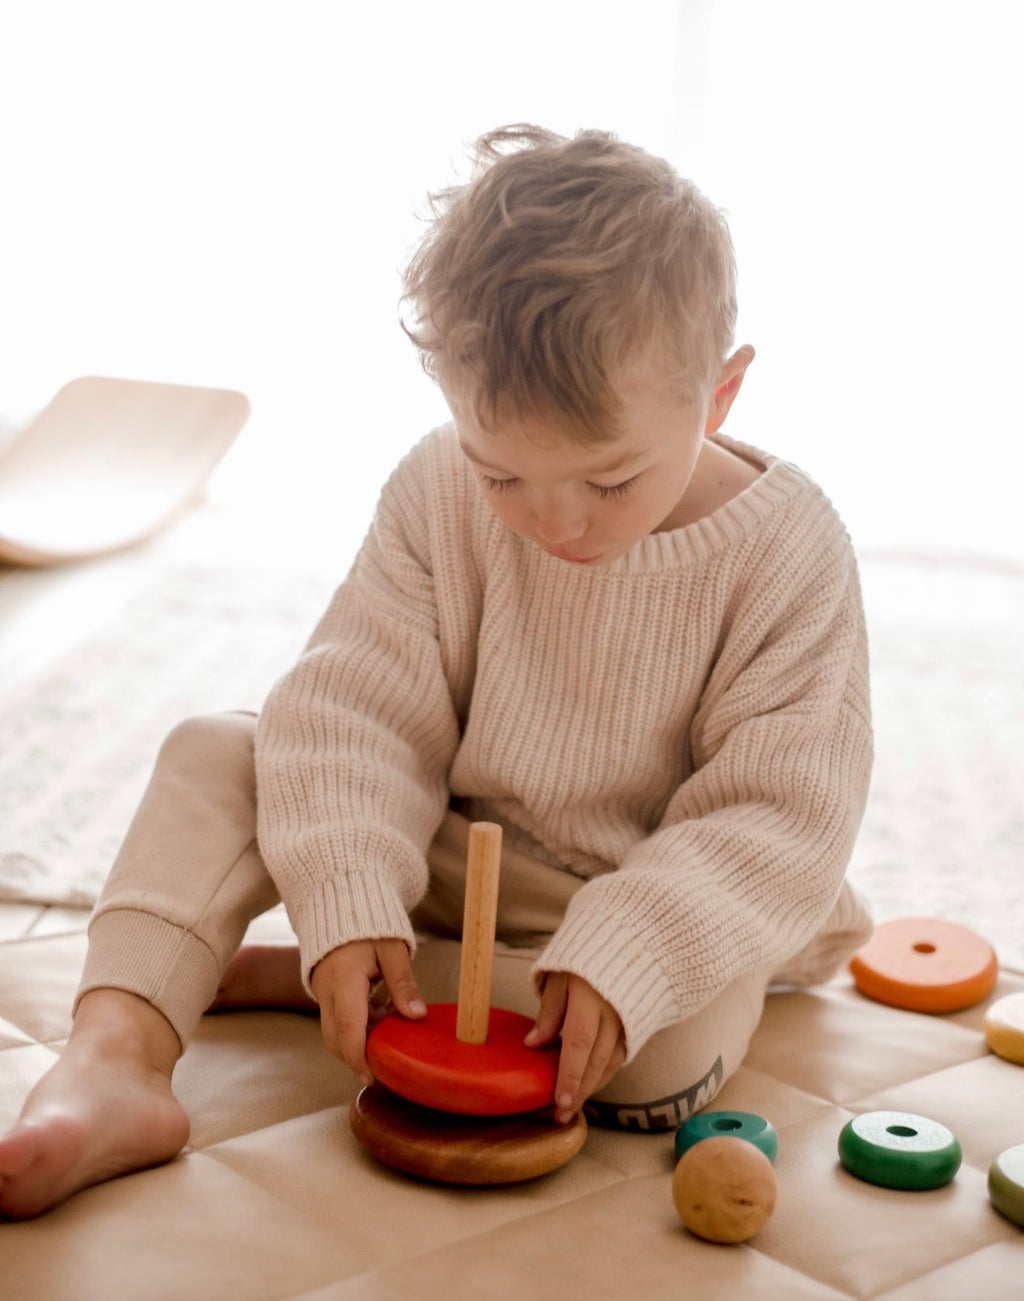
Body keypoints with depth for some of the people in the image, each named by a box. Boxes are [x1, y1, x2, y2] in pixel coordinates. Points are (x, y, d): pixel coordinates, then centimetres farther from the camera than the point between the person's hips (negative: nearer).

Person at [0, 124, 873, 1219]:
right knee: (215, 758, -11)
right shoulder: (439, 494, -13)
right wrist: (349, 902, -29)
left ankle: (265, 979, -20)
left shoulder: (788, 553, -21)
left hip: (667, 896, -2)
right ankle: (118, 1058, -29)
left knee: (673, 1049, -34)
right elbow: (358, 706, -14)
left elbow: (783, 813, -22)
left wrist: (627, 954, -35)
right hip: (437, 853, 3)